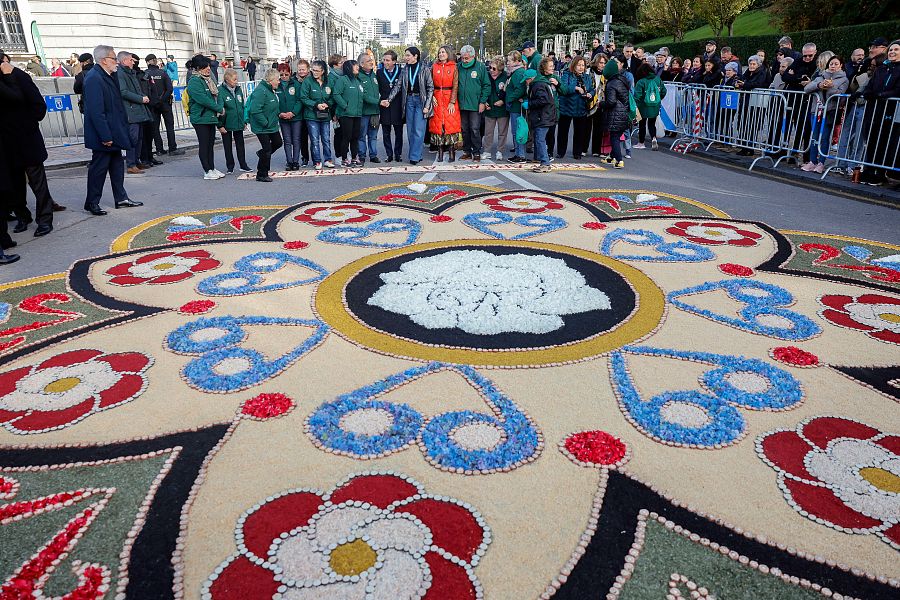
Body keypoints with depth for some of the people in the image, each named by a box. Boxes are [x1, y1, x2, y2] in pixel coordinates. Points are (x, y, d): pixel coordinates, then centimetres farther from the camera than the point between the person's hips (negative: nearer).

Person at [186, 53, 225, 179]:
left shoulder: (209, 79, 13)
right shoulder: (194, 82, -13)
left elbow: (217, 95, 12)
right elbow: (203, 99, -21)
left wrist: (220, 107, -8)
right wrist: (219, 109, -16)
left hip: (211, 117, 8)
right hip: (200, 118, -8)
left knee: (211, 144, 13)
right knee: (204, 144, -1)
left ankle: (212, 168, 21)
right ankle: (207, 171, 3)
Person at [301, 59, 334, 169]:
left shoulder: (328, 82, 6)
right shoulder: (307, 82, -4)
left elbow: (332, 98, 13)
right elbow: (303, 98, -8)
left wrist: (327, 104, -8)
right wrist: (316, 105, -17)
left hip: (325, 115, 3)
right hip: (311, 115, -3)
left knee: (326, 139, 8)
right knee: (315, 140, -1)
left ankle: (328, 160, 19)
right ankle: (317, 162, 7)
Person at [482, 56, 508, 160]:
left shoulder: (506, 77, -10)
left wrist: (503, 101, -13)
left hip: (502, 109, -3)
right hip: (489, 109, 3)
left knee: (502, 132, 6)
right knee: (488, 132, 8)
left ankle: (499, 152, 17)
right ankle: (487, 151, 18)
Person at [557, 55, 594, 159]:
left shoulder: (587, 77, 8)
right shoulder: (566, 75, -5)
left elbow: (592, 90, 11)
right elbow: (562, 88, -19)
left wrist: (590, 94, -11)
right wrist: (576, 88, -24)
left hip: (581, 109, 3)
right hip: (566, 107, -3)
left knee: (580, 131, 8)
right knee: (563, 131, 5)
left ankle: (577, 152, 20)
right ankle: (560, 152, 17)